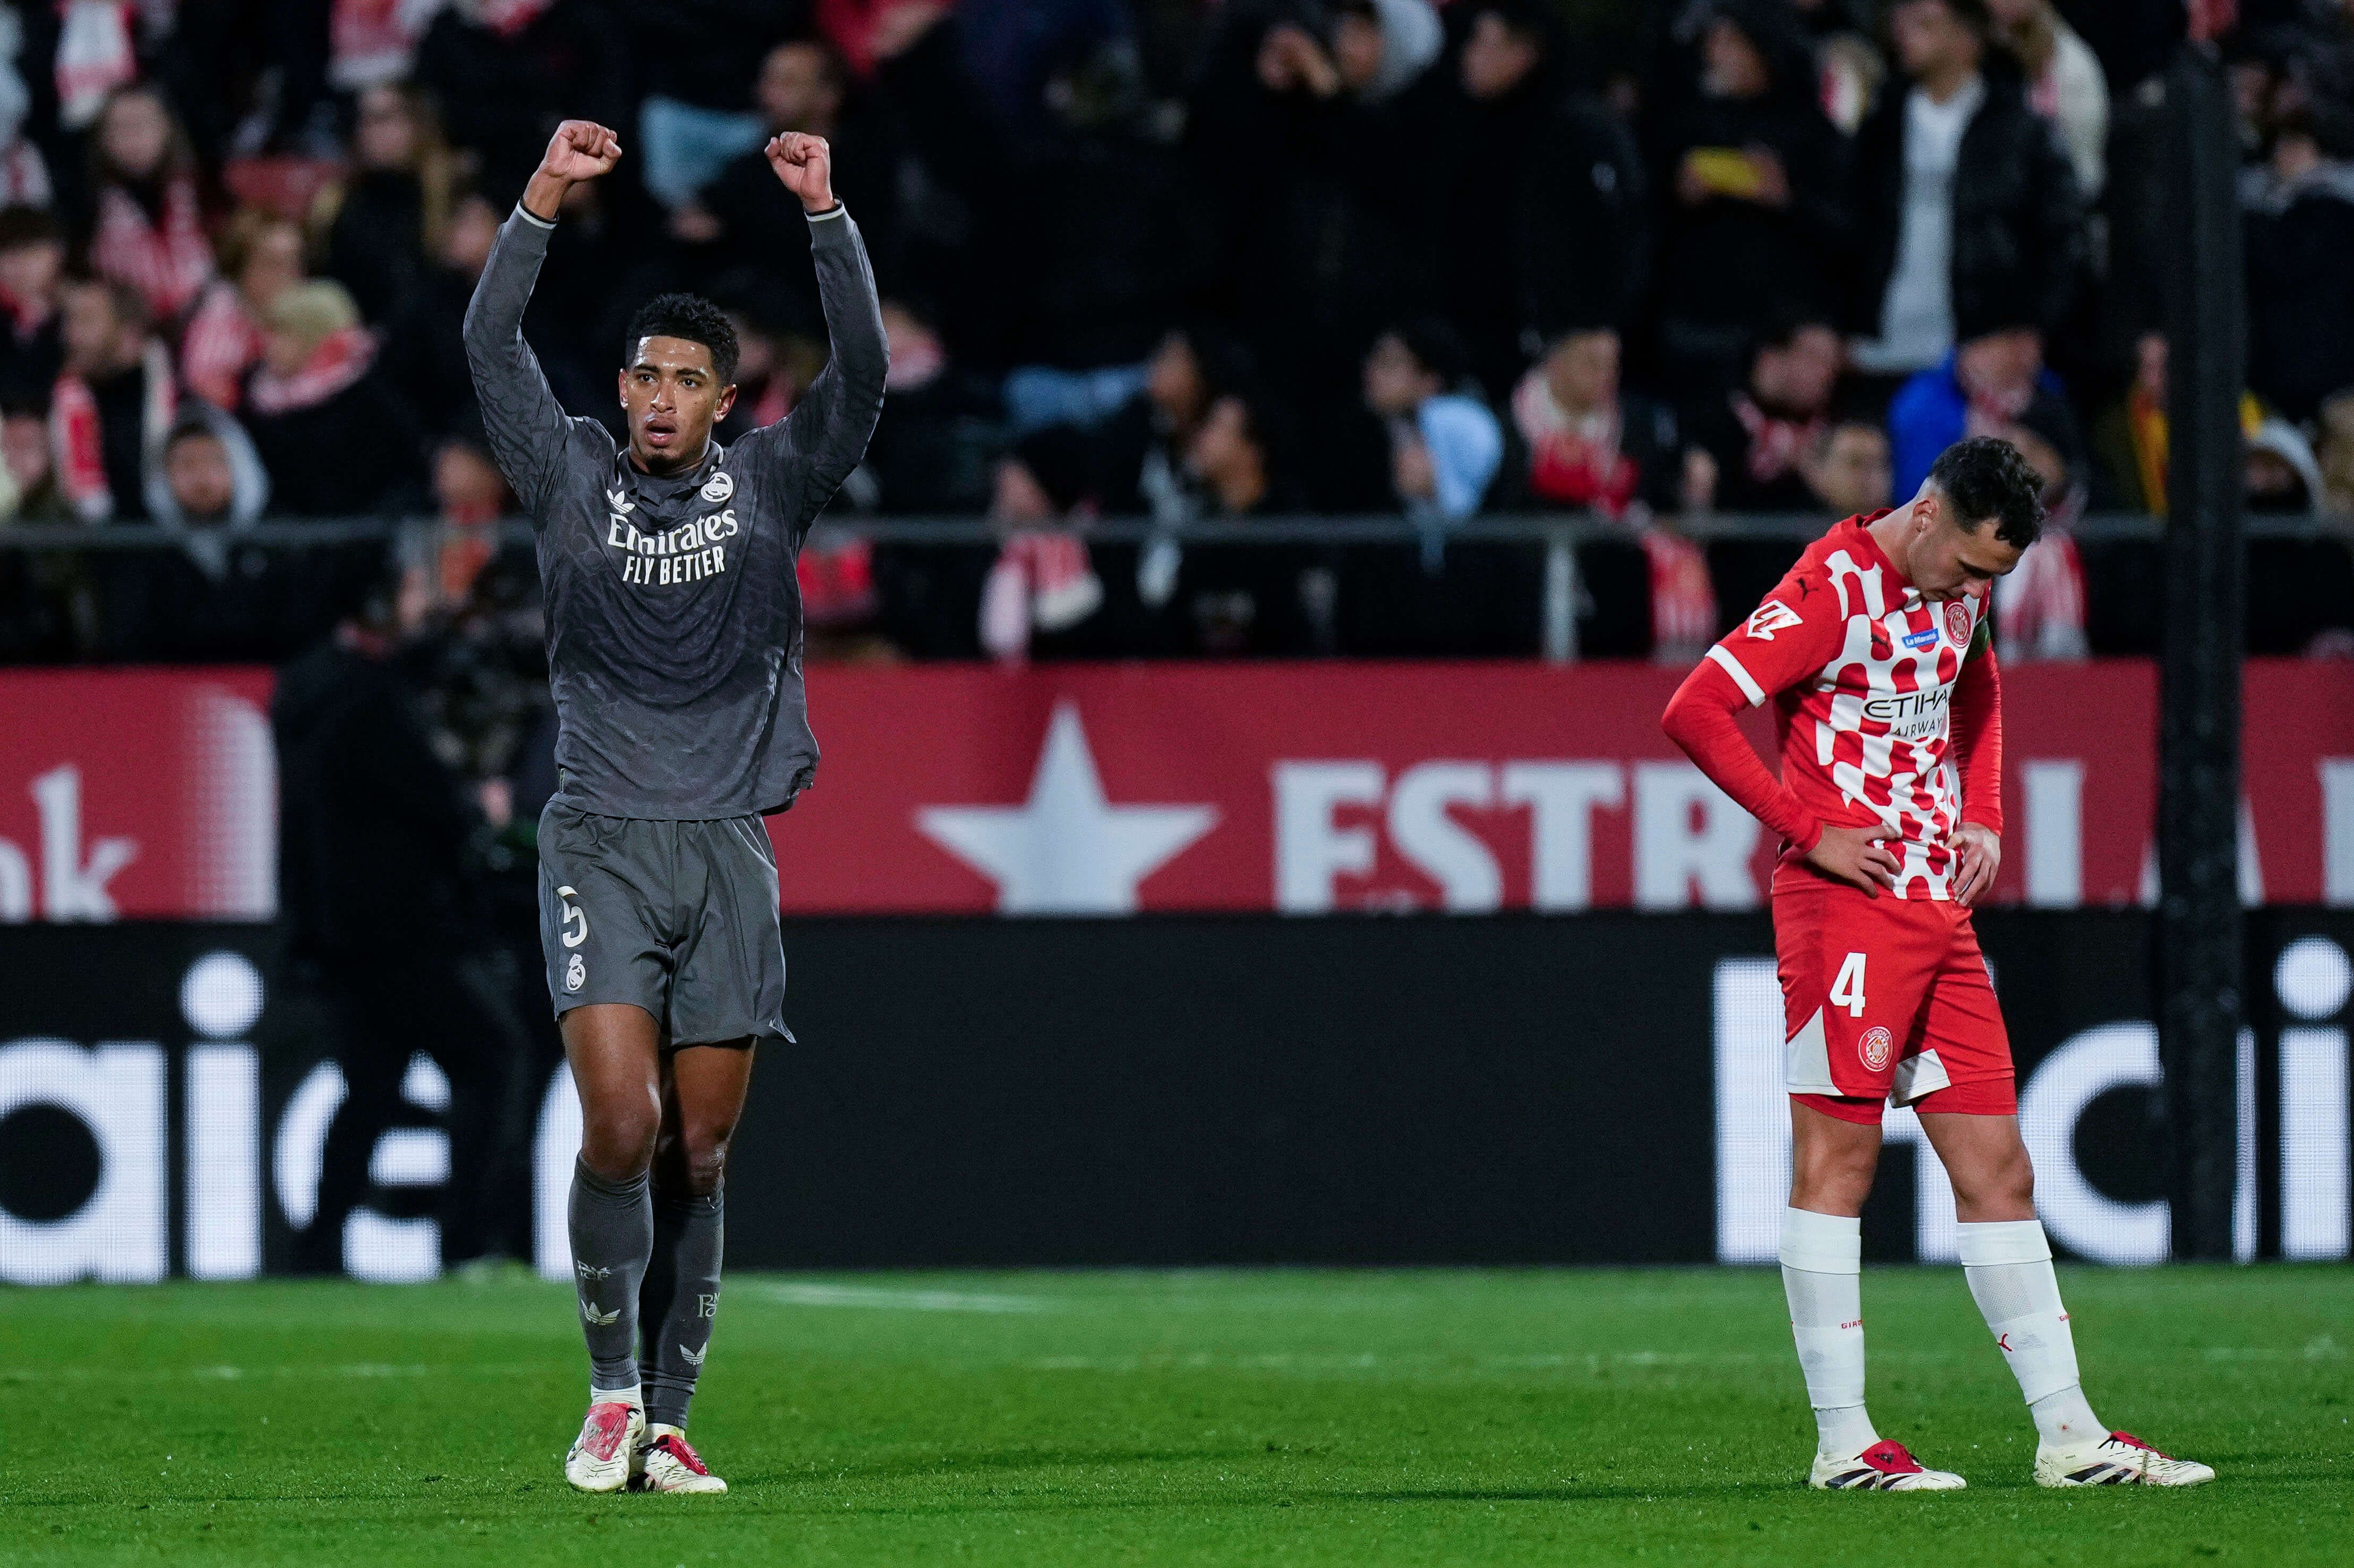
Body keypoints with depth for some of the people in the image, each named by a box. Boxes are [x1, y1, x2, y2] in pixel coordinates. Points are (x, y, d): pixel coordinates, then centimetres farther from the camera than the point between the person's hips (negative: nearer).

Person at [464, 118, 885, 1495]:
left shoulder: (769, 485, 7)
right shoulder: (574, 479, 6)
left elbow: (862, 372, -4)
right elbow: (492, 346, -5)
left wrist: (824, 214, -15)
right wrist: (547, 201, -15)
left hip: (729, 851, 1)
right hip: (602, 847, -1)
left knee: (698, 1157, 2)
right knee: (621, 1125, -16)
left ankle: (668, 1421, 9)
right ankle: (613, 1392, 0)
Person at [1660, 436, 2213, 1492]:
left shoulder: (1957, 586, 12)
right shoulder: (1830, 592, -13)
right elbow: (1694, 713, -19)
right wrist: (1810, 830, -16)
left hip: (1941, 915, 8)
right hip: (1847, 907, -8)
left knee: (1998, 1170, 7)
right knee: (1837, 1159, -6)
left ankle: (2069, 1435, 7)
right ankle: (1843, 1443, -3)